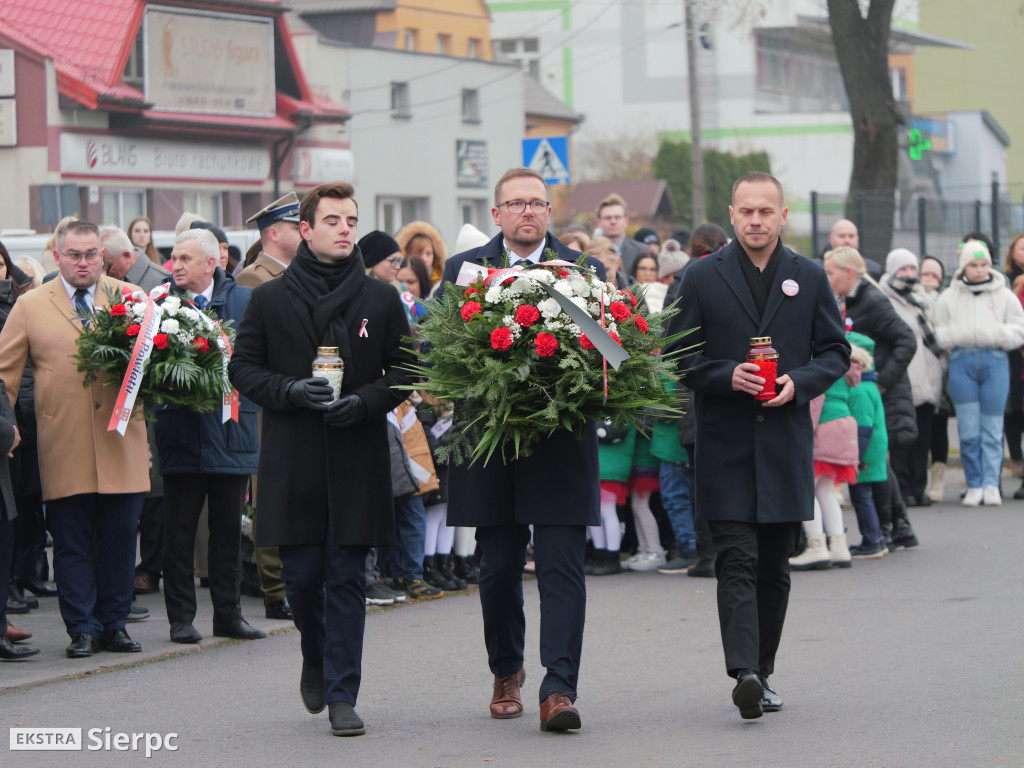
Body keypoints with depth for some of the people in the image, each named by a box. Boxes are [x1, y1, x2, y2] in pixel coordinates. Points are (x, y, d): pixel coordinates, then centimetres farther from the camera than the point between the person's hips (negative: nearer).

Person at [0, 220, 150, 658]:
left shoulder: (131, 299, 11)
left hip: (121, 443, 1)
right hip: (64, 449, -1)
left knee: (120, 537, 4)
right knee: (72, 543, 1)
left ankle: (113, 625, 14)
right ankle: (82, 629, 8)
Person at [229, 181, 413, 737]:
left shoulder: (381, 300, 7)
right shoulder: (270, 300, 6)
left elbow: (406, 369, 9)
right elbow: (243, 368, 7)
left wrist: (367, 401, -10)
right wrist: (291, 391, -11)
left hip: (358, 459, 0)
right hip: (292, 460, 0)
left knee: (346, 578, -2)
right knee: (301, 574, 3)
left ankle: (342, 695, 3)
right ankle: (316, 659, 33)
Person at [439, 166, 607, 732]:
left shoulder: (586, 271, 7)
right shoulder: (463, 269, 9)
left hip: (562, 445, -1)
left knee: (562, 569, -8)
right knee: (499, 569, 11)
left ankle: (559, 690, -11)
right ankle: (505, 674, 31)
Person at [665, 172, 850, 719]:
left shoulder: (810, 278, 8)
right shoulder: (701, 277, 3)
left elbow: (835, 351, 10)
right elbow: (678, 355, 4)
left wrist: (799, 382, -9)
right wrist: (727, 375, -14)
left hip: (785, 442, 2)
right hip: (725, 443, -2)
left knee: (774, 567, 8)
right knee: (736, 561, -13)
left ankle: (763, 673, 17)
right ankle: (744, 671, -23)